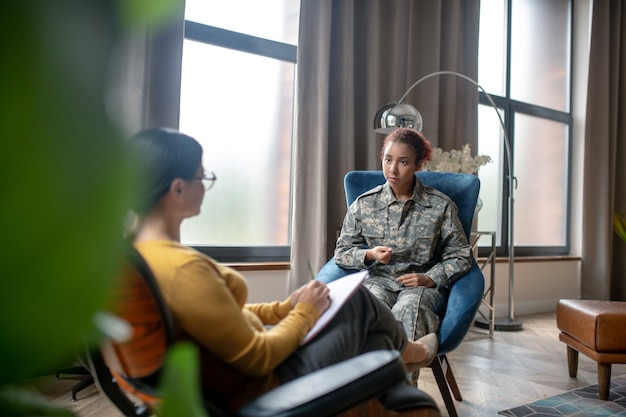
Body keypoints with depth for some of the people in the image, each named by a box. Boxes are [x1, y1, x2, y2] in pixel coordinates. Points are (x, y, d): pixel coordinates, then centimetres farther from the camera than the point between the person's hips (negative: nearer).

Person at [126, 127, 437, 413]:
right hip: (262, 391, -8)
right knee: (357, 300, 11)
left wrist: (283, 308, 7)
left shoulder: (137, 250, -2)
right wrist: (304, 312, -9)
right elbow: (258, 359, -25)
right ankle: (407, 352, 42)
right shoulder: (183, 269, -33)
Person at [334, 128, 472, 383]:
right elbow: (341, 252, 10)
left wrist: (430, 278, -10)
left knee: (408, 308, -37)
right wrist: (369, 254, -11)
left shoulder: (440, 206, 3)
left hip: (423, 285, -1)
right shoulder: (364, 204, 6)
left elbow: (460, 256, 6)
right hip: (377, 279, 1)